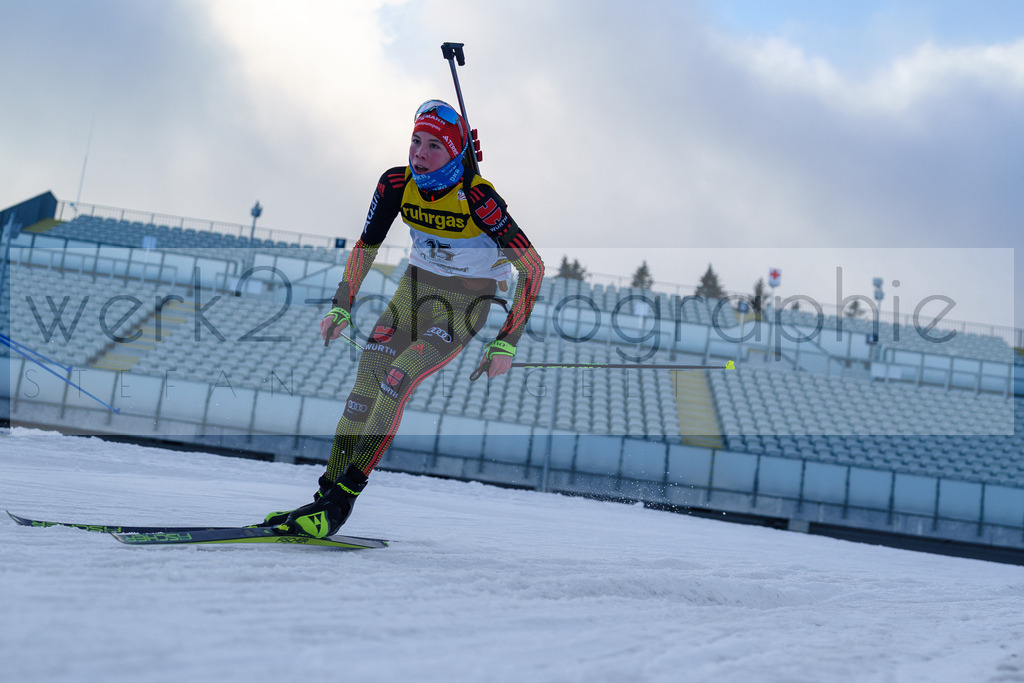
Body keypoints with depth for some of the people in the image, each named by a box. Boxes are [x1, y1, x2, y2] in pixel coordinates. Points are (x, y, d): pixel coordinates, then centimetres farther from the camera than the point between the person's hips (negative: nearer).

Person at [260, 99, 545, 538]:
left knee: (398, 380, -22)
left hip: (468, 302, -5)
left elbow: (533, 267, -23)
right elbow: (366, 245, 5)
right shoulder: (397, 184, -11)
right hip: (417, 286, 5)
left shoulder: (477, 197, -26)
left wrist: (506, 343, -25)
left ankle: (342, 500, -19)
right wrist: (341, 308, -1)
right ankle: (327, 491, -5)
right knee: (366, 380, -11)